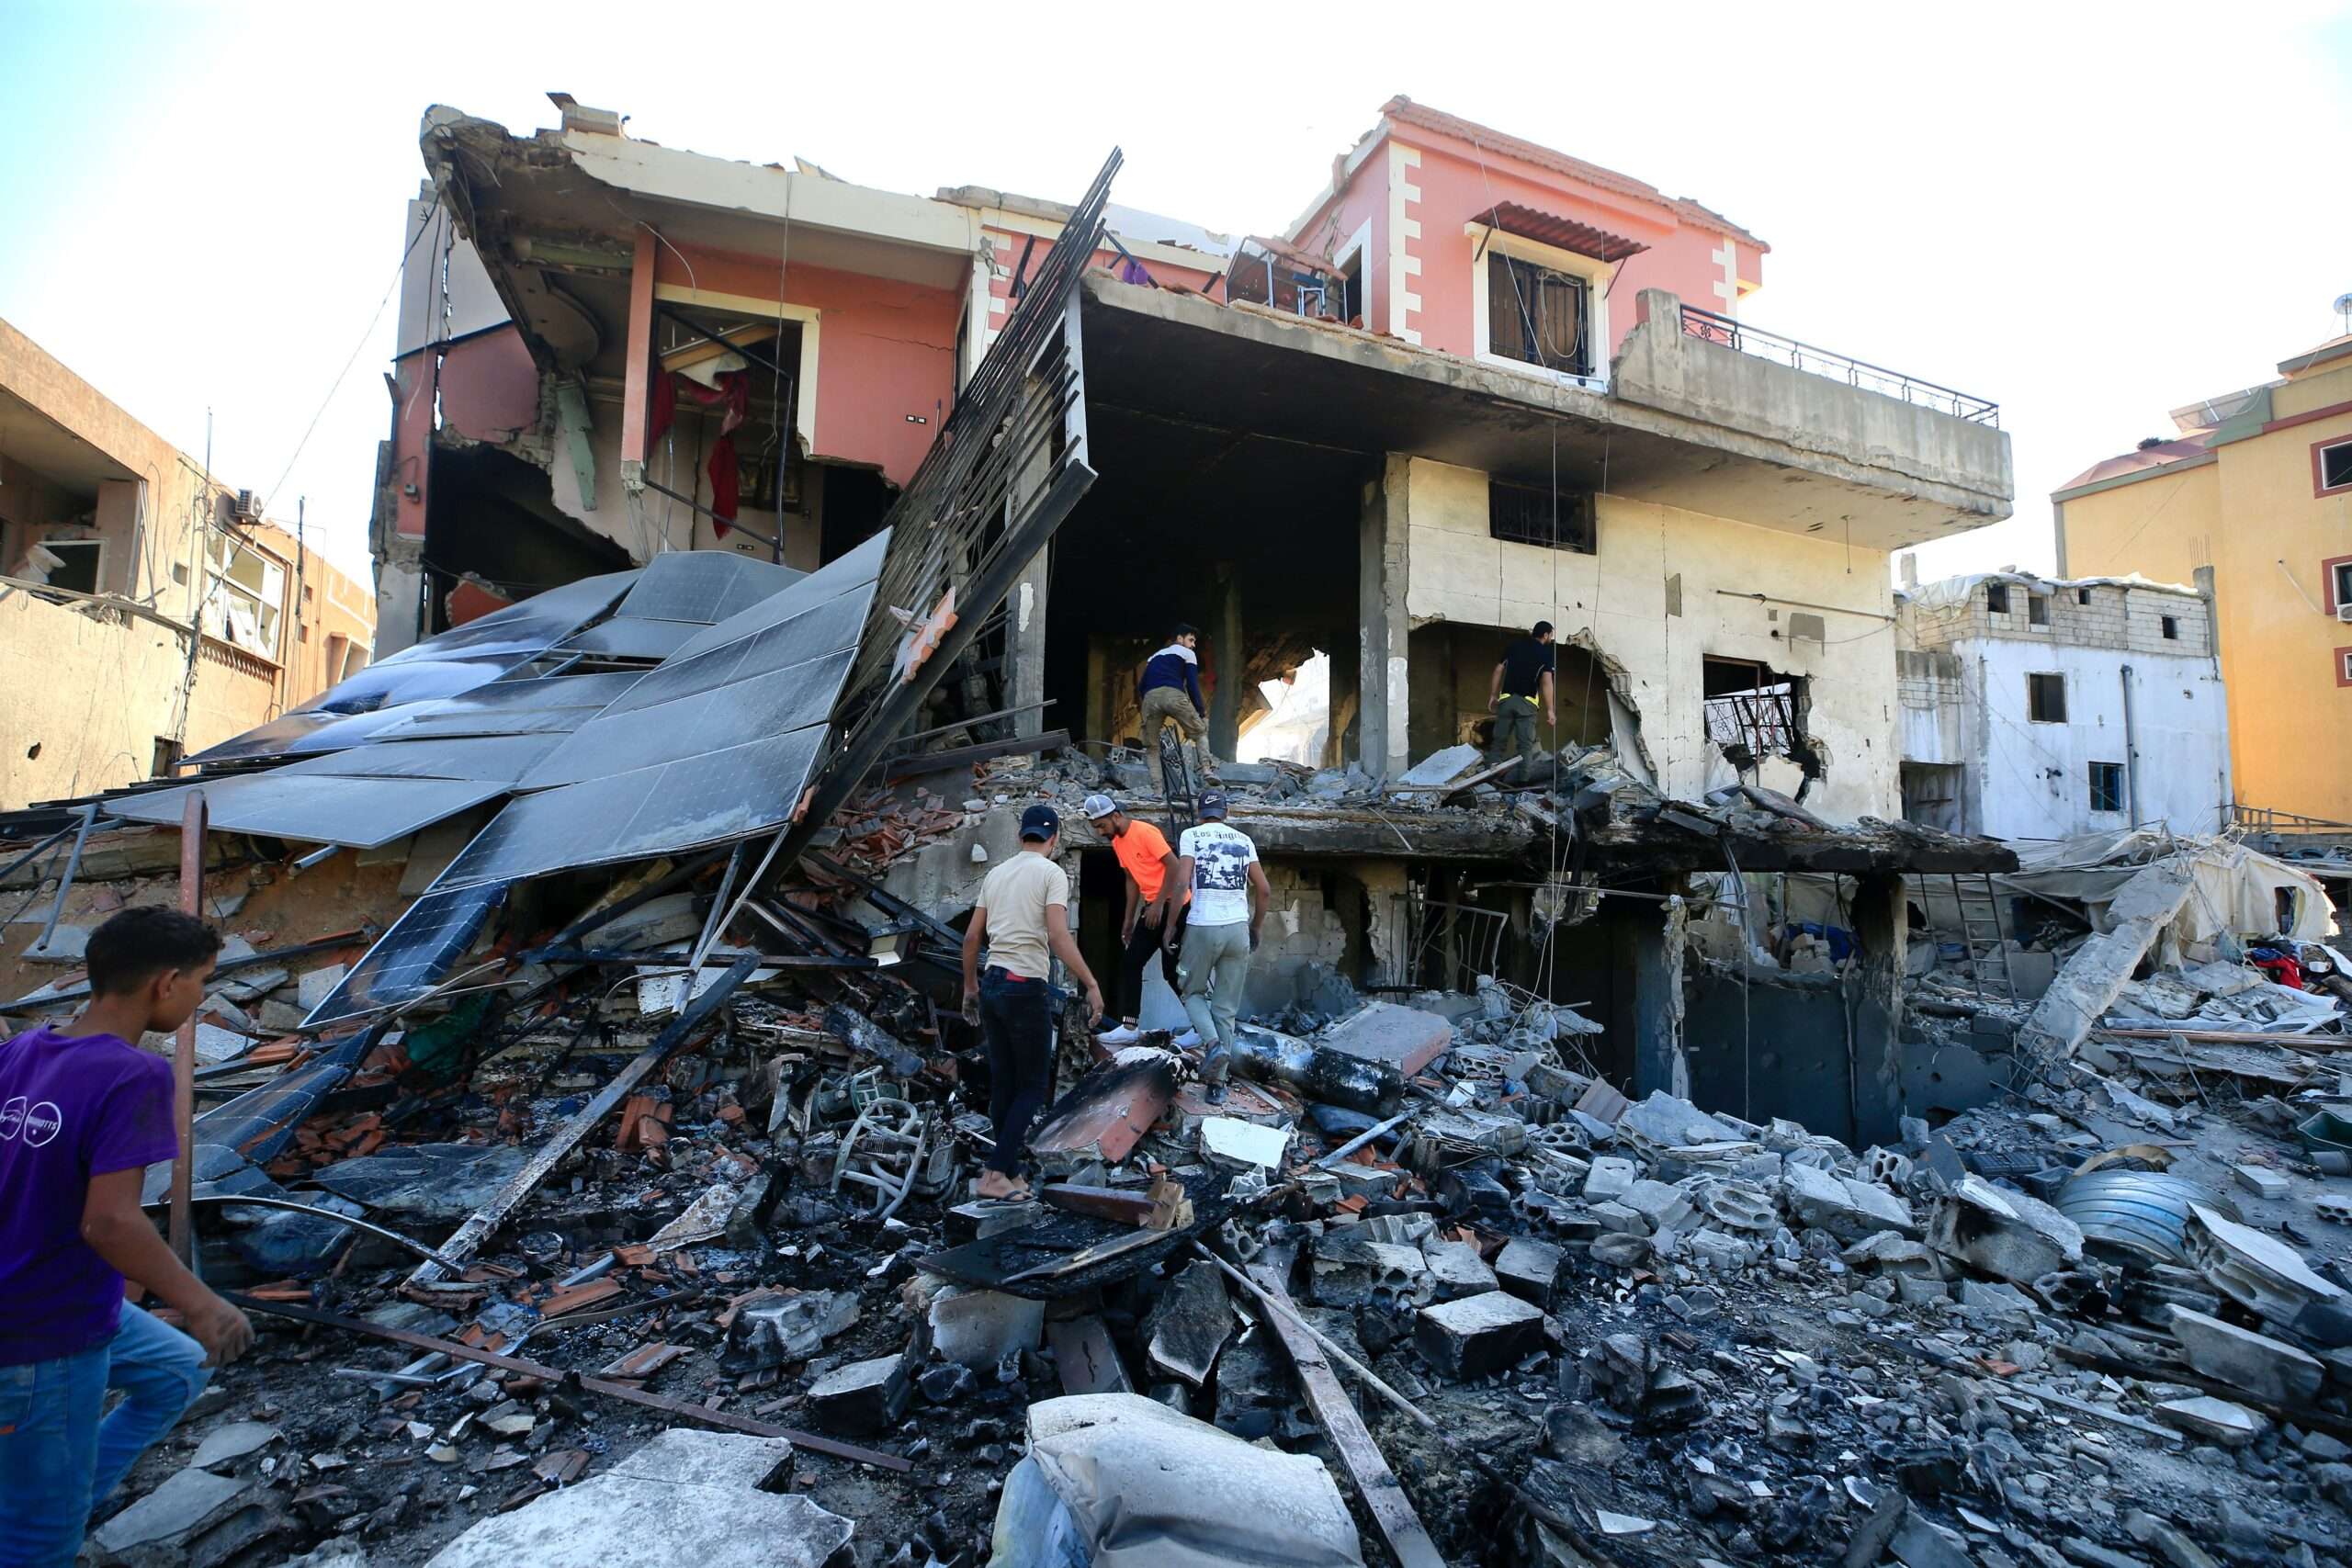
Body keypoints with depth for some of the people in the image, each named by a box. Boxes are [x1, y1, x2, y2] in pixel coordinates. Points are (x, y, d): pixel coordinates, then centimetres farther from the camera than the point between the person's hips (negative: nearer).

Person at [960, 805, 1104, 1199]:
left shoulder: (996, 874, 12)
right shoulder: (1051, 873, -7)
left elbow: (971, 937, 14)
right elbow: (1058, 937, -19)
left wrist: (970, 985, 26)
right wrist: (1092, 985, -16)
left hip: (992, 984, 7)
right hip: (1027, 988, -7)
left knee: (1003, 1083, 15)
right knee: (1032, 1086, 4)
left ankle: (1010, 1173, 23)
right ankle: (995, 1174, -1)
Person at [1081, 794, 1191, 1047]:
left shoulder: (1146, 833, -18)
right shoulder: (1117, 842, 9)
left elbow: (1174, 866, -20)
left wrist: (1158, 904, -21)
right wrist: (1129, 918, 15)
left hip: (1174, 905, -9)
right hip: (1152, 907, 9)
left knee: (1172, 970, -6)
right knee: (1130, 962, 3)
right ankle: (1129, 1027, 5)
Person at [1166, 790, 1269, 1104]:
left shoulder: (1190, 835, 1)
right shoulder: (1243, 840, 11)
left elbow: (1181, 883, -11)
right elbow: (1264, 890, 9)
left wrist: (1171, 925, -1)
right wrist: (1255, 928, 21)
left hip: (1202, 928, -3)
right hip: (1238, 928, 3)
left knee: (1193, 993, 18)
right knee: (1226, 1008, 10)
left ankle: (1213, 1044, -9)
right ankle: (1217, 1083, 9)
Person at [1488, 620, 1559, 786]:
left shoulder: (1514, 646, 14)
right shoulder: (1547, 653, 2)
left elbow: (1498, 670, 10)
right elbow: (1546, 682, -9)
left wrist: (1493, 694, 17)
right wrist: (1550, 710, -10)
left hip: (1506, 699, 3)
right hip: (1526, 702, -3)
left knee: (1500, 740, 9)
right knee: (1526, 744, 0)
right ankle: (1525, 779, -3)